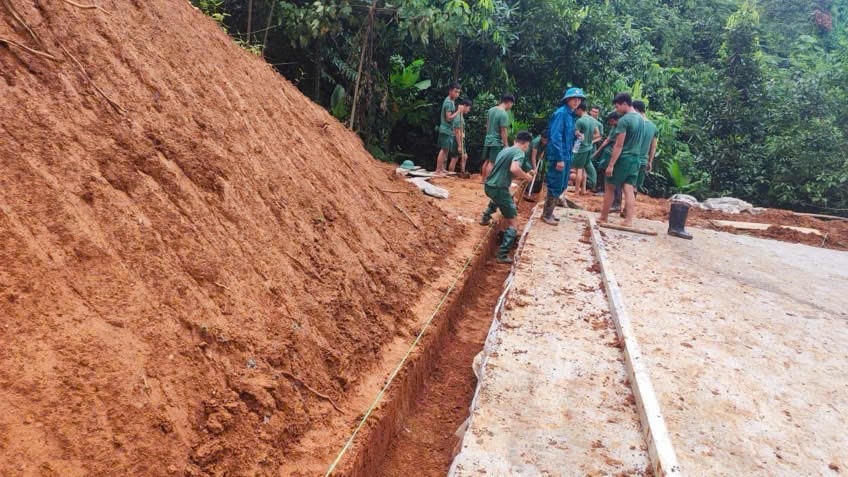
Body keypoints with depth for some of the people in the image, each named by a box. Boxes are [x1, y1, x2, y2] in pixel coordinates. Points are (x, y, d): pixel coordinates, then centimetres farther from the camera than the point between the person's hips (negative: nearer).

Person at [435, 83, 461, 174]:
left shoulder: (450, 101, 16)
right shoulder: (449, 102, -16)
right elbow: (449, 118, -21)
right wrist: (458, 111, -18)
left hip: (448, 130, 10)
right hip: (446, 130, -10)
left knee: (446, 150, 12)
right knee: (444, 150, -8)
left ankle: (442, 169, 17)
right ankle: (438, 170, -7)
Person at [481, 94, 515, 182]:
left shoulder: (491, 110, 5)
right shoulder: (504, 114, -19)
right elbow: (503, 131, -19)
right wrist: (506, 145, -13)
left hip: (488, 140, 8)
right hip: (497, 142, -8)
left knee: (486, 161, 15)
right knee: (492, 163, -3)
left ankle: (484, 180, 23)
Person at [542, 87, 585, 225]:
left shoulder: (572, 115, 13)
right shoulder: (561, 113, -14)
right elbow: (555, 137, -20)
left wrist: (575, 135, -1)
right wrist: (559, 159, -23)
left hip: (567, 156, 9)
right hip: (558, 156, -9)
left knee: (562, 186, 14)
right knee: (556, 186, -4)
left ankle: (549, 212, 25)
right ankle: (546, 215, 8)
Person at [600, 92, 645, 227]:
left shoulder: (624, 120, -16)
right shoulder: (641, 119, 10)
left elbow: (619, 145, -19)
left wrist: (611, 164, -17)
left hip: (623, 159, -7)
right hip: (635, 159, 7)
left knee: (609, 188, 7)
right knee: (629, 190, 4)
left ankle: (603, 217, 16)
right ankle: (629, 220, -2)